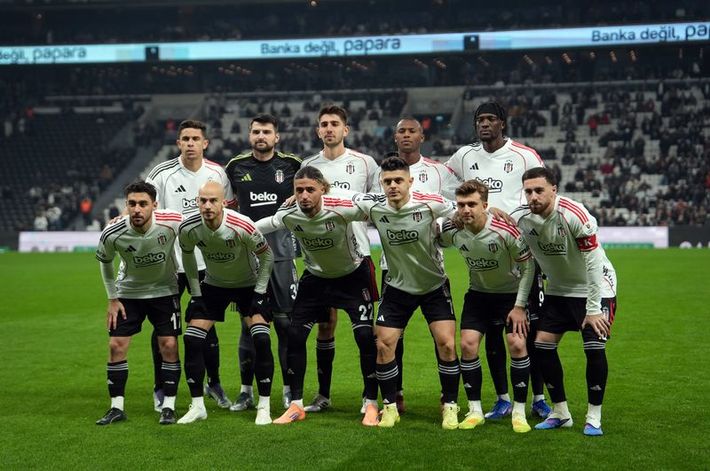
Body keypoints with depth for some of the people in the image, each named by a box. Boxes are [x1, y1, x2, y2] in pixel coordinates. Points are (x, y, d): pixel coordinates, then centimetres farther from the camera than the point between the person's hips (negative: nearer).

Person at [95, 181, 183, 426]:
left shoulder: (173, 222, -27)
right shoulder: (112, 234, -24)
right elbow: (105, 262, -1)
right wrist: (112, 299, 0)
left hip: (165, 291, -1)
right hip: (128, 292, 1)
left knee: (169, 346, -7)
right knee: (116, 346, -4)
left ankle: (168, 406, 6)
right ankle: (117, 408, 9)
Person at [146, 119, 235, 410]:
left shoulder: (217, 173, 2)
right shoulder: (162, 173, -7)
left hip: (206, 262, 2)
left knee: (206, 325, 8)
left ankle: (213, 383, 24)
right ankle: (160, 389, 16)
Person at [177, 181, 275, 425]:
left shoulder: (242, 226, -31)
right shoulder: (188, 228, -22)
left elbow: (266, 255, -14)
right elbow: (187, 254, 1)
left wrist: (259, 293, -14)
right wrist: (195, 292, -1)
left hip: (249, 284, -3)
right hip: (213, 284, 3)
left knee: (261, 339, -18)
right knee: (192, 339, -8)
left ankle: (264, 407, -5)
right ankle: (197, 406, 5)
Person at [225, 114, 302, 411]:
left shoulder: (292, 165, 2)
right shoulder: (236, 167, 7)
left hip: (281, 251, -1)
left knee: (286, 320, -1)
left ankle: (290, 389, 8)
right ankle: (246, 390, 12)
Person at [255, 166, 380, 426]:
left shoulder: (341, 209, -30)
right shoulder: (289, 215, -19)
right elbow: (251, 228, -2)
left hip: (353, 276, -3)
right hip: (315, 277, 3)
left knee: (365, 336, -13)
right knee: (294, 335, -5)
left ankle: (371, 405, 3)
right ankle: (296, 405, 9)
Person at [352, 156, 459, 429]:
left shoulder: (431, 204, -19)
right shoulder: (373, 207, -14)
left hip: (434, 286, -2)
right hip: (397, 287, 2)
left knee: (446, 344, -11)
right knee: (384, 344, -5)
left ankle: (450, 407, 6)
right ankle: (390, 407, 13)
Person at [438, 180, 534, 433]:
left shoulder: (506, 231, -29)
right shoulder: (452, 231, -19)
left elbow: (528, 264, -16)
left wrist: (519, 306, -15)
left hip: (511, 292, -3)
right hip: (478, 293, 3)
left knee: (517, 344, -16)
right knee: (467, 344, -10)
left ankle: (519, 412, -3)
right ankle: (475, 410, 3)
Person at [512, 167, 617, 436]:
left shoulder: (574, 215, -28)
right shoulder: (521, 219, -11)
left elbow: (593, 263, -24)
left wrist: (593, 309, -22)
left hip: (595, 287, -6)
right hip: (558, 290, 6)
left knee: (594, 349, -16)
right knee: (542, 345, -2)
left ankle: (594, 418, -1)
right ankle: (560, 413, 13)